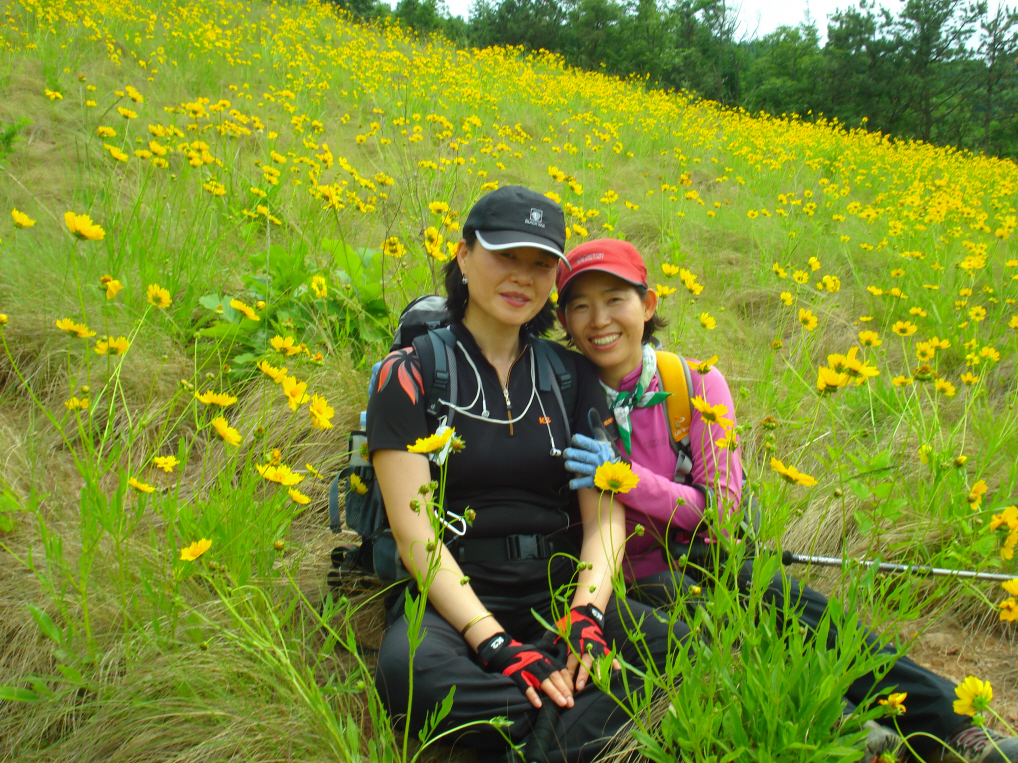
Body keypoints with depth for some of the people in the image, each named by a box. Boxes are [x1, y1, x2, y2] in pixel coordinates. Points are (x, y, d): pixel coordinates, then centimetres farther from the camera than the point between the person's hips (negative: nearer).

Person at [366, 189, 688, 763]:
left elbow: (606, 514, 3)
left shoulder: (573, 374, 10)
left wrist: (587, 613, -18)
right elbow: (414, 529, -10)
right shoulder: (409, 375, -1)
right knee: (405, 667, -37)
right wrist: (495, 644, -23)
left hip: (563, 591, 3)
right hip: (458, 601, -3)